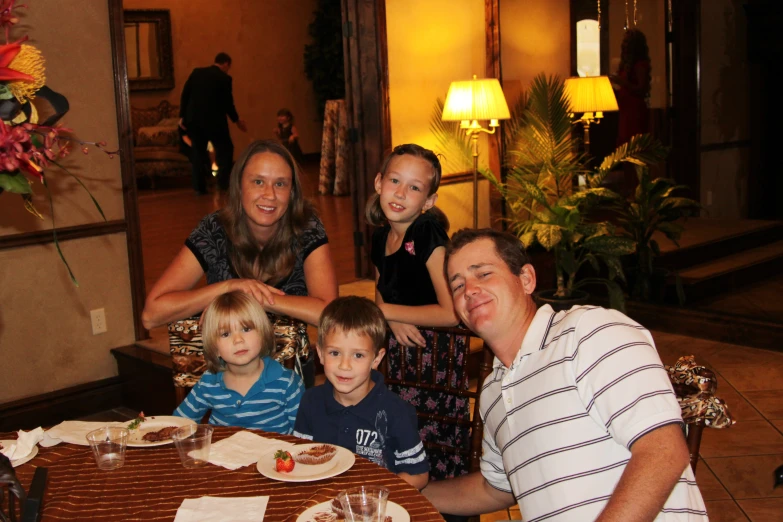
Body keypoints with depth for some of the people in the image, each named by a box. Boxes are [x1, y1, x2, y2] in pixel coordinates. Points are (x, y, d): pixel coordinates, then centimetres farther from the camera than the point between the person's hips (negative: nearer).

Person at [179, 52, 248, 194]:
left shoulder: (196, 72, 6)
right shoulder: (224, 78, -6)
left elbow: (185, 94, 3)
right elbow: (227, 103, -3)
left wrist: (182, 116, 8)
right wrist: (237, 120, 11)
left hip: (194, 120, 4)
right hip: (214, 121, -4)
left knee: (197, 152, 10)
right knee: (225, 150, 10)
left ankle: (199, 187, 8)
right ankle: (224, 183, 3)